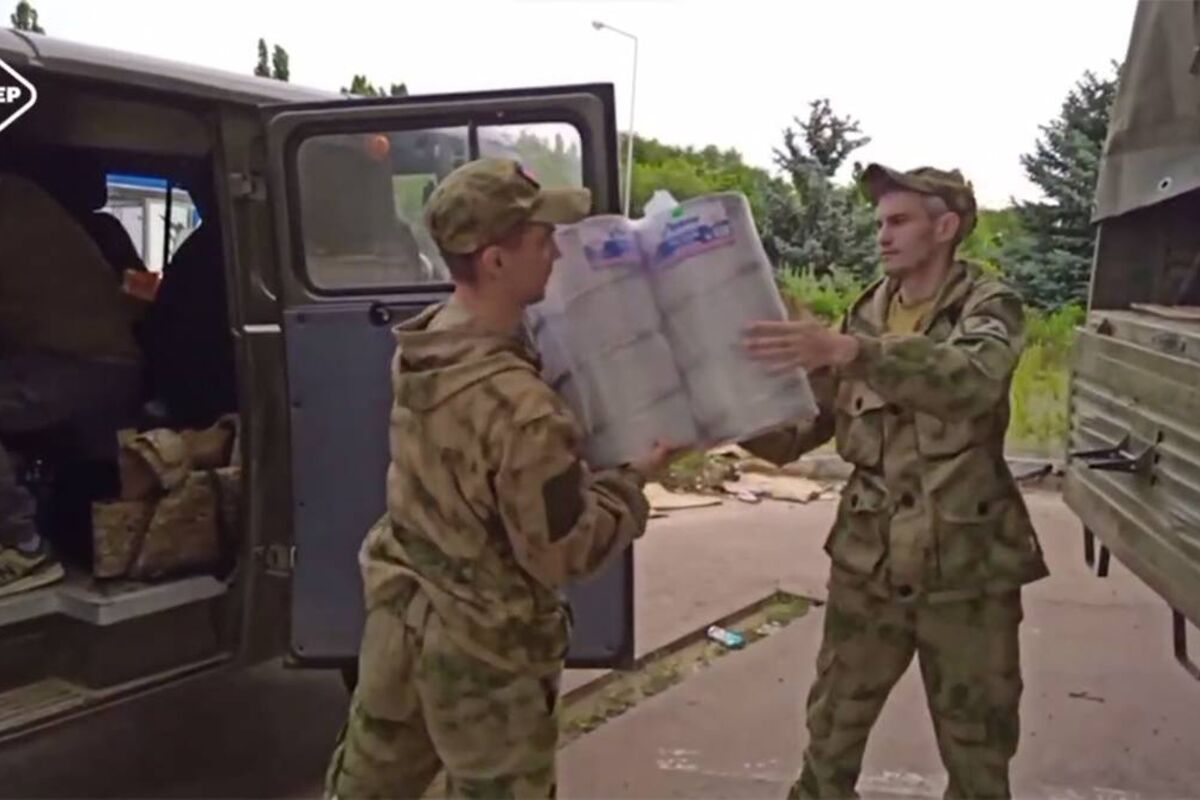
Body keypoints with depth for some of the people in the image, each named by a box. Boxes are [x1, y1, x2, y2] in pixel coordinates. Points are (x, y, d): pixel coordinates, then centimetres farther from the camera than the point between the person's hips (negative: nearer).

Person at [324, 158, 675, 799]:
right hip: (482, 647, -7)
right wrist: (634, 477, -9)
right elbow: (566, 553, -21)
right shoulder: (521, 410, -33)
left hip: (400, 613, 7)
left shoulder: (421, 345, -7)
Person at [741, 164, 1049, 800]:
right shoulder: (864, 315, 7)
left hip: (966, 570, -3)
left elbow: (974, 378, -31)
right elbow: (791, 436, 6)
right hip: (868, 564, 4)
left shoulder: (989, 307, -6)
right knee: (829, 738, 11)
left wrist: (845, 349, -41)